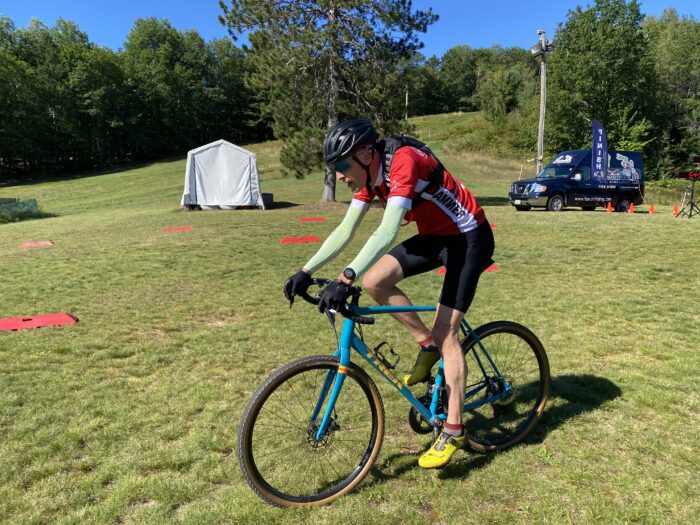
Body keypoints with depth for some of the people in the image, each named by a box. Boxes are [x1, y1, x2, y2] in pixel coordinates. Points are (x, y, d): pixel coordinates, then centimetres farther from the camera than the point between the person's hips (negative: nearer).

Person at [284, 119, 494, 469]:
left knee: (445, 332, -11)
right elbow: (345, 230, -2)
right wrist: (306, 272, -9)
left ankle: (453, 431, 2)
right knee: (373, 281, -9)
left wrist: (345, 279, -48)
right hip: (435, 235, 8)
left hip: (469, 238, -8)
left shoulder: (403, 162, -28)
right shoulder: (369, 174, -2)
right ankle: (427, 346, 9)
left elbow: (387, 232, -40)